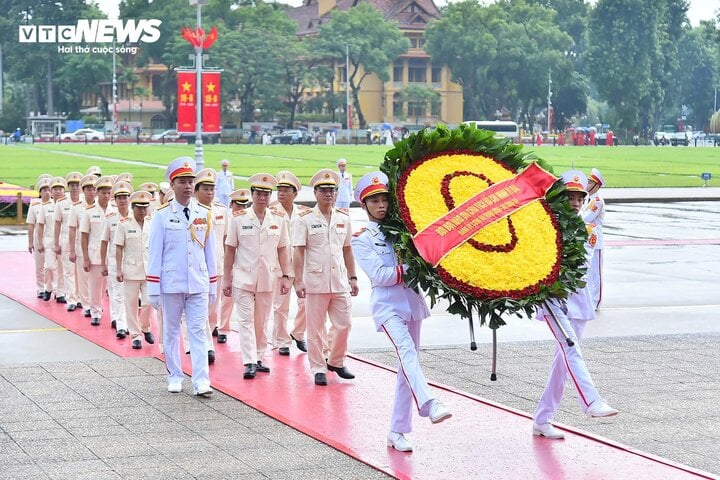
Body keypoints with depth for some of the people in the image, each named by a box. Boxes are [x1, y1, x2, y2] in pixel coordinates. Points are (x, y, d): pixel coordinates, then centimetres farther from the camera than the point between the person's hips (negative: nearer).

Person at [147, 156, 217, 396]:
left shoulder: (204, 214, 6)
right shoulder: (162, 216, -1)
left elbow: (210, 251, 10)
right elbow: (154, 253, -1)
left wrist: (213, 286, 9)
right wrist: (153, 289, -4)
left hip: (198, 284, 1)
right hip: (171, 284, -1)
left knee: (198, 331, -3)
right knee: (171, 330, 9)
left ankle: (201, 380, -6)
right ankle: (174, 377, 20)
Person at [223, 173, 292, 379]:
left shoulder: (278, 219, 4)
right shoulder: (239, 219, -2)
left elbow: (282, 250, 8)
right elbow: (230, 250, 2)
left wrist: (285, 276, 2)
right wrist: (227, 279, 0)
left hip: (268, 279, 2)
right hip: (243, 278, -2)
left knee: (262, 321, 10)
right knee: (247, 320, -6)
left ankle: (258, 358, 20)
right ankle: (249, 363, -10)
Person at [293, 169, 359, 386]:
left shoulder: (343, 218, 10)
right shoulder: (306, 219, -2)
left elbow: (347, 250, 15)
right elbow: (298, 252, -5)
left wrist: (352, 278, 12)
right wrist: (298, 281, -11)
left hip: (340, 282, 4)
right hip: (315, 282, -4)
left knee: (343, 325, 5)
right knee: (315, 329, 2)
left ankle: (336, 362, 24)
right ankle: (318, 369, 10)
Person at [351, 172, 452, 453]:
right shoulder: (361, 239, 2)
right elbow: (379, 275, -11)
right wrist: (411, 268, -18)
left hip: (412, 302, 5)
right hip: (387, 305, -5)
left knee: (407, 365, 5)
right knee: (406, 351, -29)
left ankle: (397, 432, 12)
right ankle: (429, 405, -50)